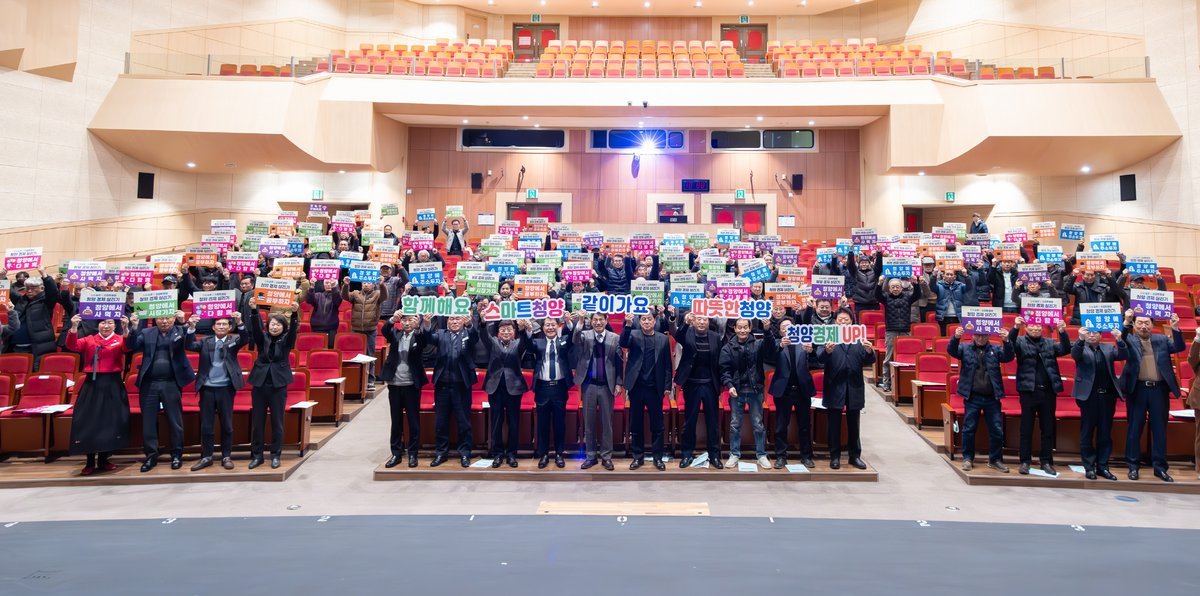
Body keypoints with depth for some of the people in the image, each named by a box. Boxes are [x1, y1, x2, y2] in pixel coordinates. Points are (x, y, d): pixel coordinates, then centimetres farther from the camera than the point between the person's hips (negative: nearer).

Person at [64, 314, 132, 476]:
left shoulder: (119, 340, 4)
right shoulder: (89, 340, 10)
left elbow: (127, 347, -17)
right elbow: (72, 346, -7)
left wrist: (125, 329, -35)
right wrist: (74, 327, -22)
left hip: (112, 385, -1)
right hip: (91, 385, 1)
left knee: (110, 421, 3)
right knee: (88, 421, 0)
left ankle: (103, 460, 16)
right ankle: (90, 463, 8)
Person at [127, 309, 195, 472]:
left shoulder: (180, 331, 4)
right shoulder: (146, 333, 11)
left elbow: (189, 344, -13)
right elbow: (133, 347, 0)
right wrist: (133, 327, -13)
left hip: (171, 384, -2)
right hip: (149, 384, 2)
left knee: (175, 421, 4)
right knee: (148, 421, 7)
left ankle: (176, 455, 14)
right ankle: (151, 455, 18)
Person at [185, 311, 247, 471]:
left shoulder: (233, 341, 5)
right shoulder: (205, 341, 8)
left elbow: (244, 339, -14)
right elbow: (190, 346, -7)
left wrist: (239, 323, -31)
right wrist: (192, 328, -21)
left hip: (226, 388, -1)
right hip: (207, 388, 1)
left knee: (227, 424, 5)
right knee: (205, 424, 6)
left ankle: (226, 457, 15)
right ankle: (206, 457, 17)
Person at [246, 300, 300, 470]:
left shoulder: (286, 340, 2)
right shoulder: (263, 339, 5)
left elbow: (293, 329, -16)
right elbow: (255, 328, -12)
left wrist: (295, 313, -34)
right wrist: (254, 311, -30)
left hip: (278, 385, -1)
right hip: (259, 384, 2)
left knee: (277, 422, 4)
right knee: (257, 422, 6)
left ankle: (275, 455, 14)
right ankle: (257, 455, 17)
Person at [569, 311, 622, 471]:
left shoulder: (615, 338, 0)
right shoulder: (584, 335, 0)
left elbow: (619, 362, 2)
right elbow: (575, 340, -23)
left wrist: (619, 383, -3)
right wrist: (578, 326, -41)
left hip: (607, 386, 0)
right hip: (589, 385, 1)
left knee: (607, 421, 7)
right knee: (589, 421, 9)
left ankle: (606, 456, 18)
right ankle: (590, 455, 20)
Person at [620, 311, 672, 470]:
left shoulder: (663, 339, 4)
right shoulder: (633, 335, 3)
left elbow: (667, 364, 5)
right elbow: (623, 343, -19)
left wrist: (667, 386, 2)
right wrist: (628, 325, -32)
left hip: (655, 388, 0)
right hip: (636, 387, 0)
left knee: (657, 424, 7)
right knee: (636, 424, 9)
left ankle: (658, 457, 18)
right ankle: (638, 456, 20)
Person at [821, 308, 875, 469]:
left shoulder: (859, 338, 8)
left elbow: (868, 362, 1)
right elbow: (821, 361, -9)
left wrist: (870, 352, -20)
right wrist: (827, 352, -31)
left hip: (854, 387, 2)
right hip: (835, 387, -2)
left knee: (853, 424, 12)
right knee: (834, 424, 6)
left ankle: (855, 456, 22)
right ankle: (835, 456, 15)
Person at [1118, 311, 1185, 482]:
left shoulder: (1162, 340, 10)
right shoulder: (1130, 340, 3)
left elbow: (1180, 347, -2)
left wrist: (1175, 328, -15)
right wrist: (1126, 322, -30)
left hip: (1159, 389, 2)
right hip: (1138, 389, -2)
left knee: (1159, 429, 8)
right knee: (1134, 429, 4)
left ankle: (1160, 467, 16)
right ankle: (1133, 466, 12)